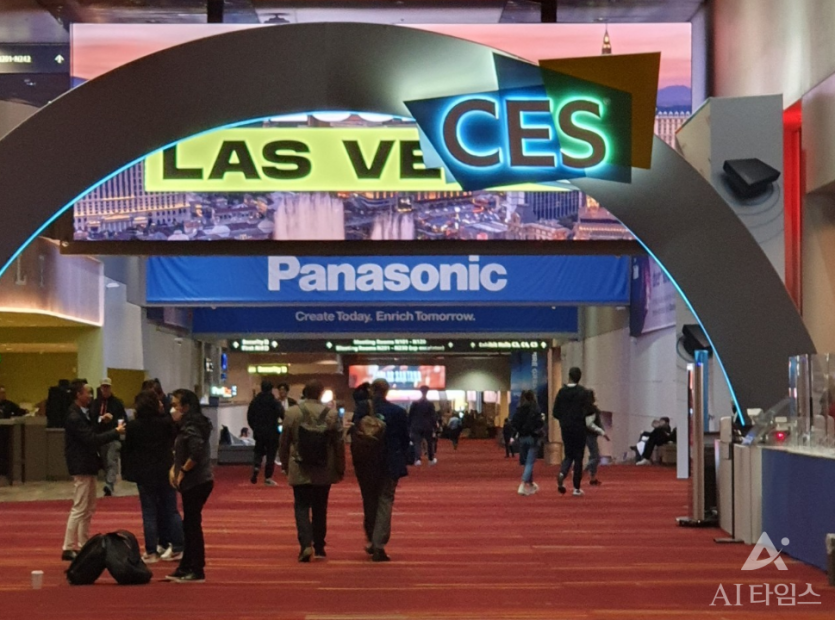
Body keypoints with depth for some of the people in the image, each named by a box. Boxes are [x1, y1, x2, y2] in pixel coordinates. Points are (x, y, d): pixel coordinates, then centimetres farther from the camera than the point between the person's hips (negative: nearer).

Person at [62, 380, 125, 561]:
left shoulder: (85, 413, 10)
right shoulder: (74, 417, -21)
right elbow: (92, 439, -26)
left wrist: (102, 422, 0)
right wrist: (116, 431, -21)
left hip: (88, 465, 10)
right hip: (81, 466, -10)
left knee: (89, 509, 15)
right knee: (79, 509, -6)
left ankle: (83, 546, 21)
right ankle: (68, 549, -1)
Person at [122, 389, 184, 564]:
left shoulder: (133, 426, -9)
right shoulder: (166, 421, -6)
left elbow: (127, 450, -4)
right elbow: (175, 438, 10)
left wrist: (126, 471, 6)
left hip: (144, 474, -2)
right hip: (166, 471, 2)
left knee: (149, 513, 4)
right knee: (171, 510, 9)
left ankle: (151, 552, 4)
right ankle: (177, 548, 10)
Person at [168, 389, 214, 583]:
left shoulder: (191, 427, -16)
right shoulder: (186, 425, 14)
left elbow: (197, 452, -30)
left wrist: (182, 471, -18)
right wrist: (175, 468, 2)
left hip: (196, 483, -10)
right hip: (193, 482, 10)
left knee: (193, 525, -4)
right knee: (189, 525, 15)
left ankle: (197, 571, 3)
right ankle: (186, 568, 23)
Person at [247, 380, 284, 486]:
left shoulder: (254, 402, 3)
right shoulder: (274, 402, -11)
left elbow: (249, 417, 7)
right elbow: (283, 415, -18)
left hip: (259, 432, 3)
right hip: (271, 433, -3)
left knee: (258, 452, 18)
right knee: (270, 455, 4)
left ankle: (256, 468, -9)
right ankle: (268, 478, 5)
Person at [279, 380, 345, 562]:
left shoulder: (292, 413, -6)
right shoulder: (332, 414, -6)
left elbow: (284, 442, 1)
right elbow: (339, 443, -2)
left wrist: (285, 465, 15)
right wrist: (340, 469, 9)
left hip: (299, 471, -1)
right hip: (323, 472, 1)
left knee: (302, 507, 3)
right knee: (320, 509, 13)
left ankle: (306, 544, -14)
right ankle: (319, 548, 18)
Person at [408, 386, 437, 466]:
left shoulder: (414, 403, 1)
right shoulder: (430, 404, -5)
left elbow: (410, 416, 3)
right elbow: (433, 417, -7)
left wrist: (410, 427, 10)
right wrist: (434, 427, -2)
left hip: (417, 427, 1)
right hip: (428, 427, -1)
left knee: (417, 443, -2)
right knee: (430, 443, 15)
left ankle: (417, 459, -20)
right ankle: (431, 459, 23)